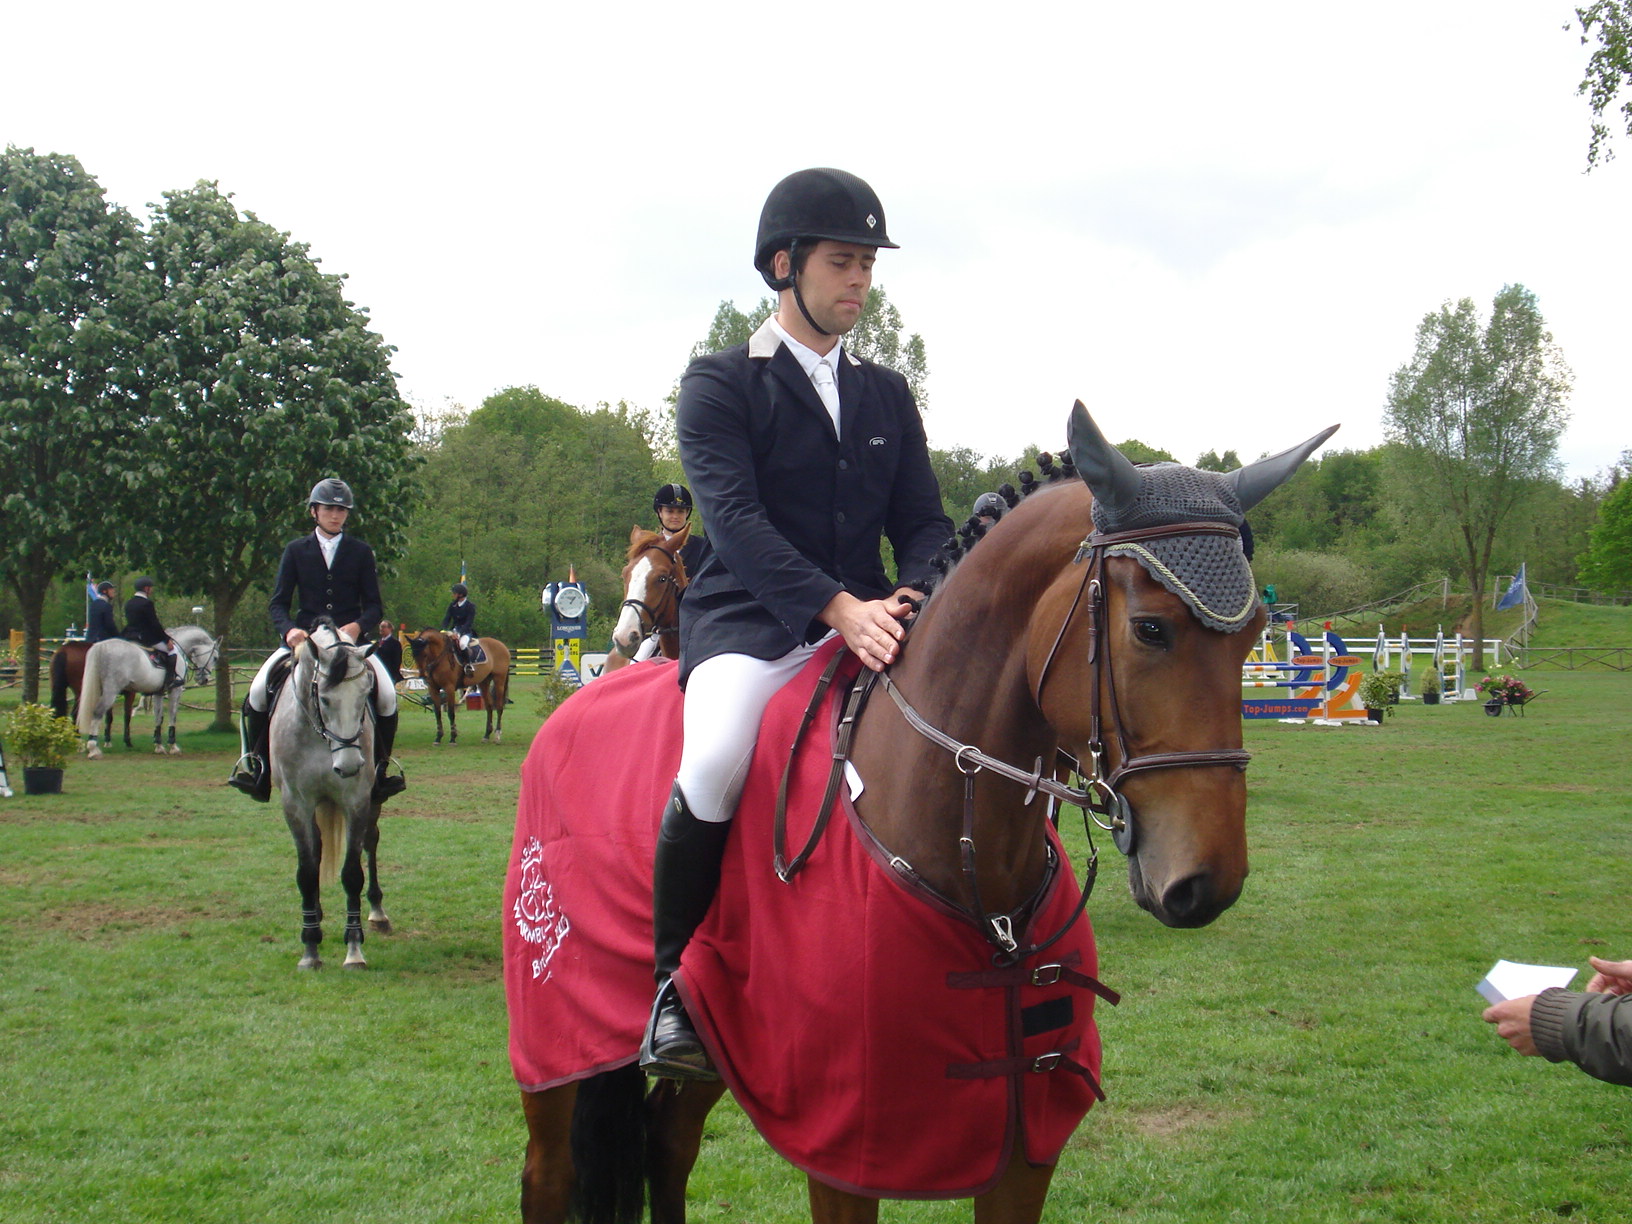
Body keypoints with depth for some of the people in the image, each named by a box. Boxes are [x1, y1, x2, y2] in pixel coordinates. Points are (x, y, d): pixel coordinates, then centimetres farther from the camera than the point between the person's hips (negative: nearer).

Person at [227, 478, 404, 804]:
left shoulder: (361, 553, 9)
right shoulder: (296, 551, 9)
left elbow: (373, 605, 5)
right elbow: (278, 603, 5)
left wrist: (357, 625, -17)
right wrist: (289, 630, -16)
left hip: (350, 639, 0)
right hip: (303, 638, 0)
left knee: (387, 696, -23)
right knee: (258, 691, -22)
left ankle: (380, 767, -4)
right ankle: (254, 762, -4)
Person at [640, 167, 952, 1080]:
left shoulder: (887, 395, 18)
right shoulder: (720, 385, 3)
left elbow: (923, 524, 13)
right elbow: (735, 518, -12)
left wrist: (911, 597, -12)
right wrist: (838, 608, -27)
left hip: (867, 620, 5)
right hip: (748, 625, -5)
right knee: (717, 761, -34)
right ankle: (672, 985, -15)